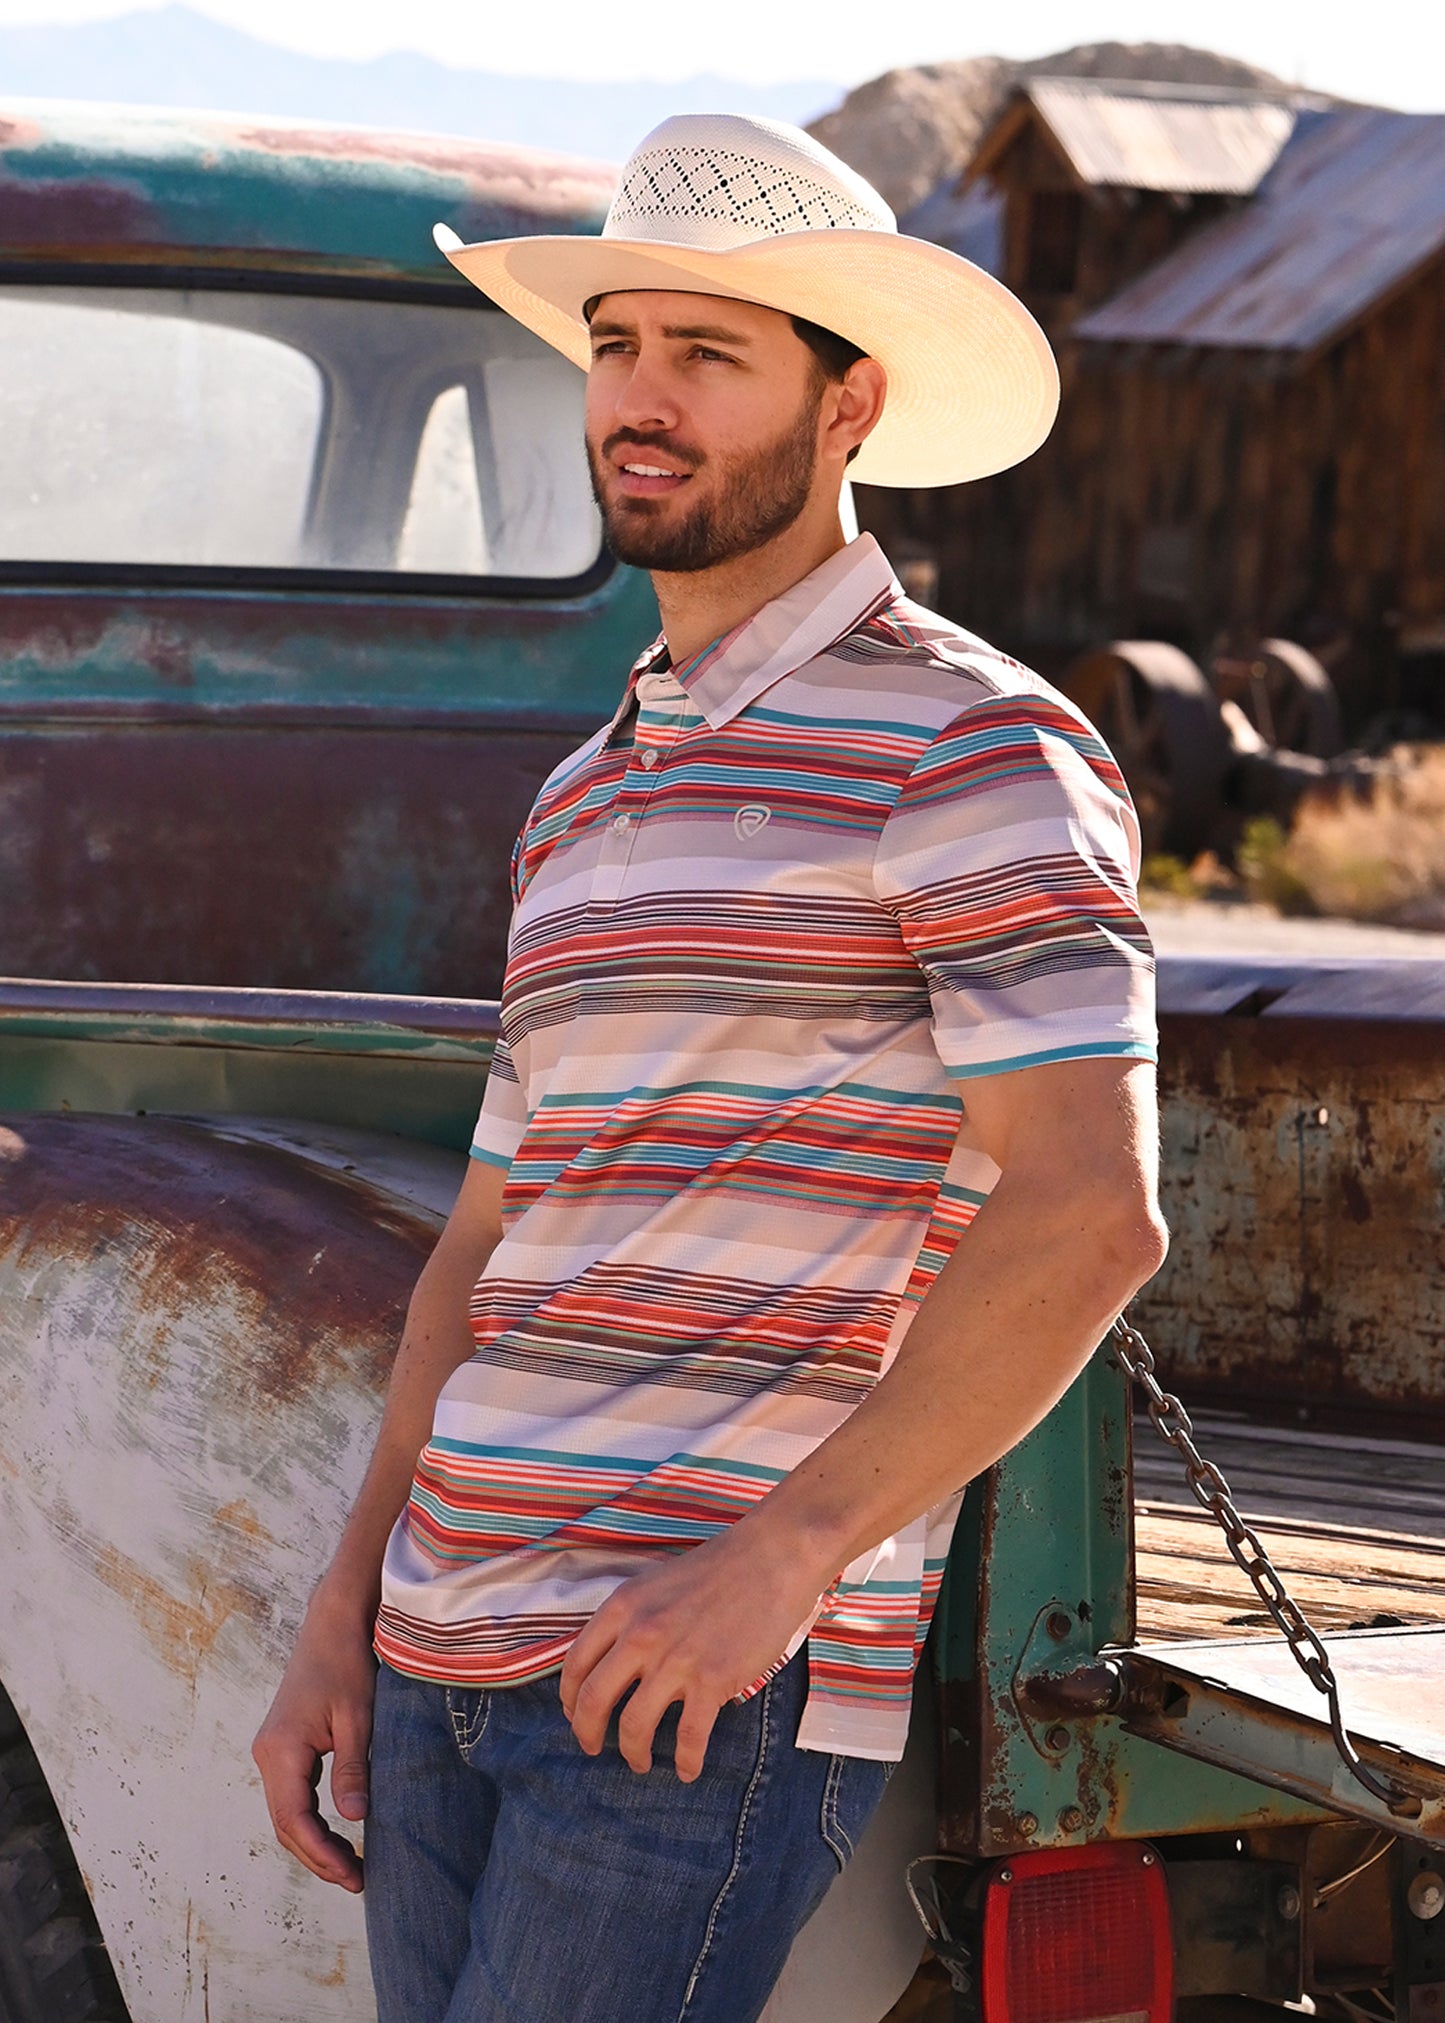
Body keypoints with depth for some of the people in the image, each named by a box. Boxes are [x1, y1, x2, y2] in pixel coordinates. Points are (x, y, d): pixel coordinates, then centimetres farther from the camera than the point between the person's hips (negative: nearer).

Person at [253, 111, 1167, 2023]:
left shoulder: (972, 748, -5)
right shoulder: (585, 800, 20)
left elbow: (1090, 1212, -15)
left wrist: (789, 1544, -19)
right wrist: (342, 1620, 14)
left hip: (722, 1673, -8)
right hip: (451, 1650, 8)